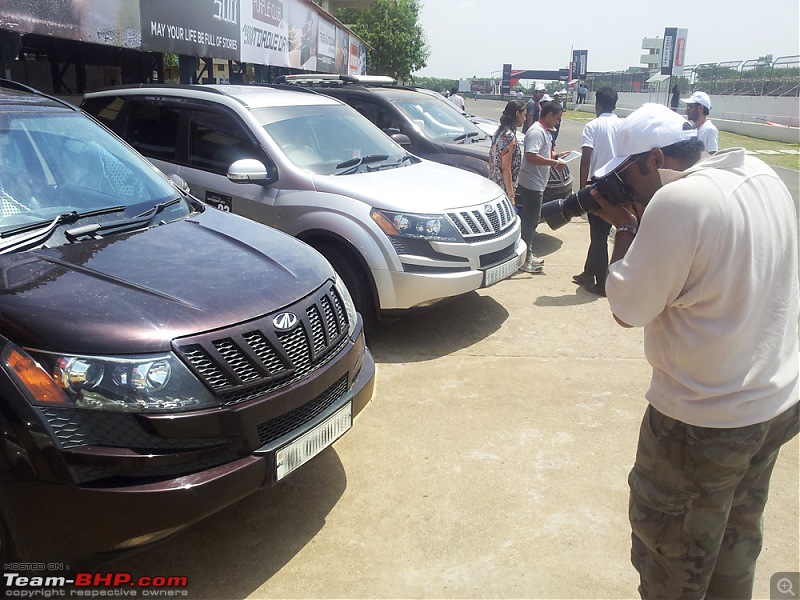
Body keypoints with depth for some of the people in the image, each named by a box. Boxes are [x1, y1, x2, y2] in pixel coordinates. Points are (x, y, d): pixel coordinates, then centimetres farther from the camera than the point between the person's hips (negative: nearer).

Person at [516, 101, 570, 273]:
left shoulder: (544, 131, 16)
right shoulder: (537, 132, -17)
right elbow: (531, 156, -28)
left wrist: (556, 156, 12)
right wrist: (554, 163, -23)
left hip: (536, 184, 11)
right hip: (531, 184, -11)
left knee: (531, 220, 15)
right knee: (529, 220, -6)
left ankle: (528, 255, 25)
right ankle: (524, 260, 0)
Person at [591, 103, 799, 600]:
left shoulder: (676, 200, -26)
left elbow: (628, 310, -18)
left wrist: (624, 227, -8)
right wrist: (644, 224, 3)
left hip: (706, 421, -8)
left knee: (671, 550, 13)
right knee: (738, 534, 27)